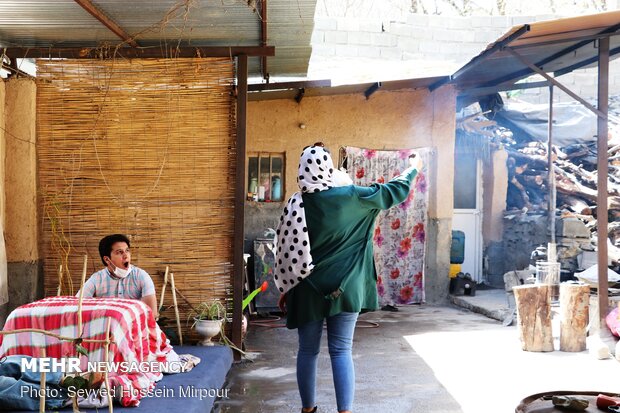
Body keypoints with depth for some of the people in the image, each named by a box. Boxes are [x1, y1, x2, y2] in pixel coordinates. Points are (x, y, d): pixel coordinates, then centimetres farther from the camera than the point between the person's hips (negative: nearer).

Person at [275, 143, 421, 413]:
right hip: (343, 289, -1)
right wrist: (412, 169, 24)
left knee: (307, 351, 12)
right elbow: (395, 192, 5)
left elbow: (285, 251, -1)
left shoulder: (294, 205, -5)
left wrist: (284, 290, 10)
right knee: (341, 351, 4)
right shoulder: (351, 197, -8)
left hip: (308, 290, 1)